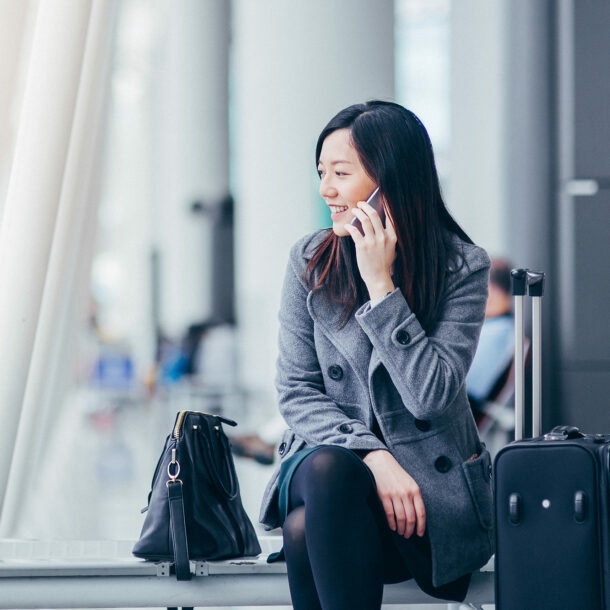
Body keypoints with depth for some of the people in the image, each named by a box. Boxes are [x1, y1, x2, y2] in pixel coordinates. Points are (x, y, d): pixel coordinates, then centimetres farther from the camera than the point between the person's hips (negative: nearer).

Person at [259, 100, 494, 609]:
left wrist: (380, 285, -18)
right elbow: (297, 391, 0)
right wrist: (373, 455, -17)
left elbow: (433, 397, -15)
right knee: (328, 469, -37)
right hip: (335, 455, 3)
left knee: (308, 531, -34)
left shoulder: (463, 266, -5)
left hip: (432, 479, -2)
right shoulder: (310, 261, 3)